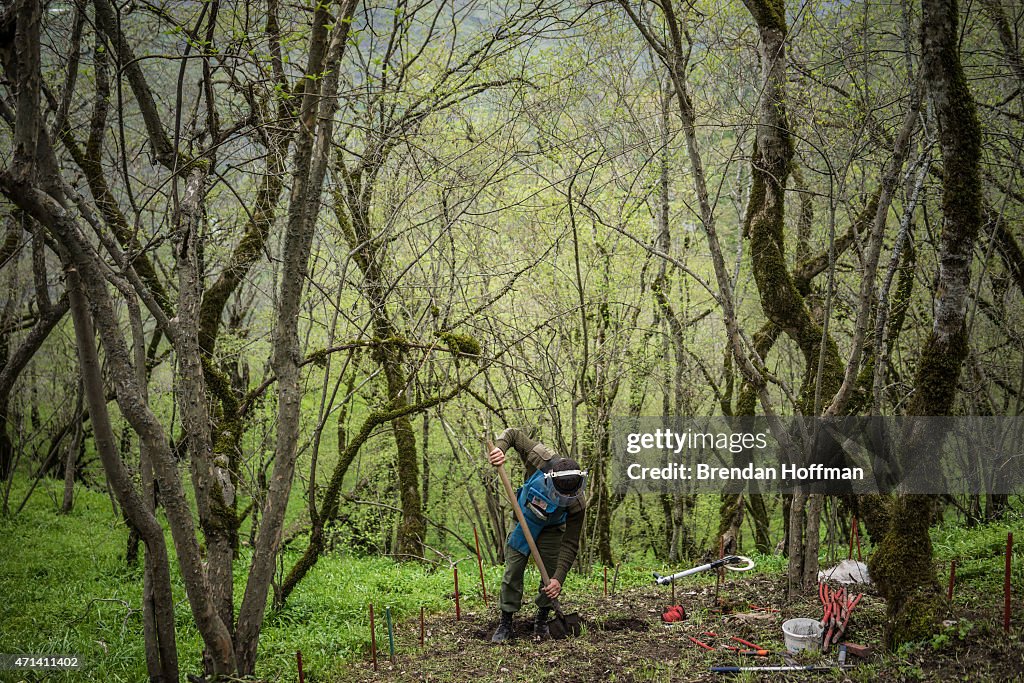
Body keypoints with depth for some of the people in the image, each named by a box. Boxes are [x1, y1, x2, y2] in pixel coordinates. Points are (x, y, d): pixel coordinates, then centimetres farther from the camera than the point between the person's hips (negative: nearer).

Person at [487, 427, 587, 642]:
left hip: (552, 528, -1)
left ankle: (542, 620, 13)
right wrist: (500, 447, -44)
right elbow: (514, 433, -23)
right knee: (513, 570, -4)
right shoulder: (541, 460, -38)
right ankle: (506, 623, 3)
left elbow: (570, 545, -32)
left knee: (550, 574, -7)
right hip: (523, 519, 1)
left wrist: (559, 578, -40)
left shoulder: (576, 504, -38)